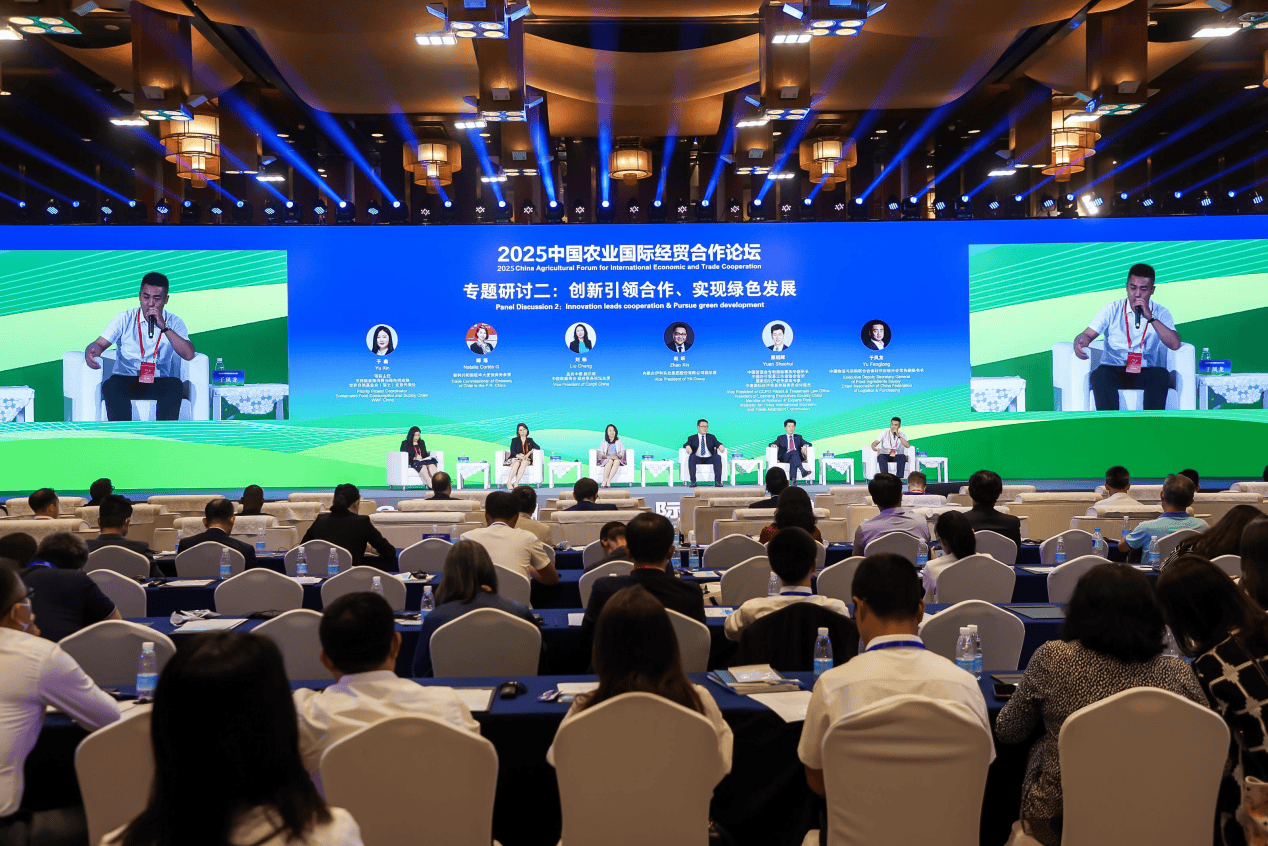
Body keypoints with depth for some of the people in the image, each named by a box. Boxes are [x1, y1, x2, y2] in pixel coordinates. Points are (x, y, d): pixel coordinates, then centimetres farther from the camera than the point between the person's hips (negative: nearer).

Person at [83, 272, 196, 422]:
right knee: (111, 386, -33)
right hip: (125, 380, 1)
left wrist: (164, 327, -15)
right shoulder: (124, 319, 9)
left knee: (176, 385, -33)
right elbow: (100, 344, 2)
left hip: (158, 383, 0)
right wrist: (90, 353, -24)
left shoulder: (174, 322, 7)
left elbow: (189, 355, -8)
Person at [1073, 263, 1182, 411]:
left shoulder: (1160, 313, 8)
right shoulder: (1112, 309, 8)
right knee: (1099, 375, -34)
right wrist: (1079, 344, -27)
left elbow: (1175, 344, -6)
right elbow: (1088, 334, -1)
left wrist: (1151, 318, -14)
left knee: (1162, 375, -32)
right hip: (1113, 370, 0)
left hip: (1145, 373, 0)